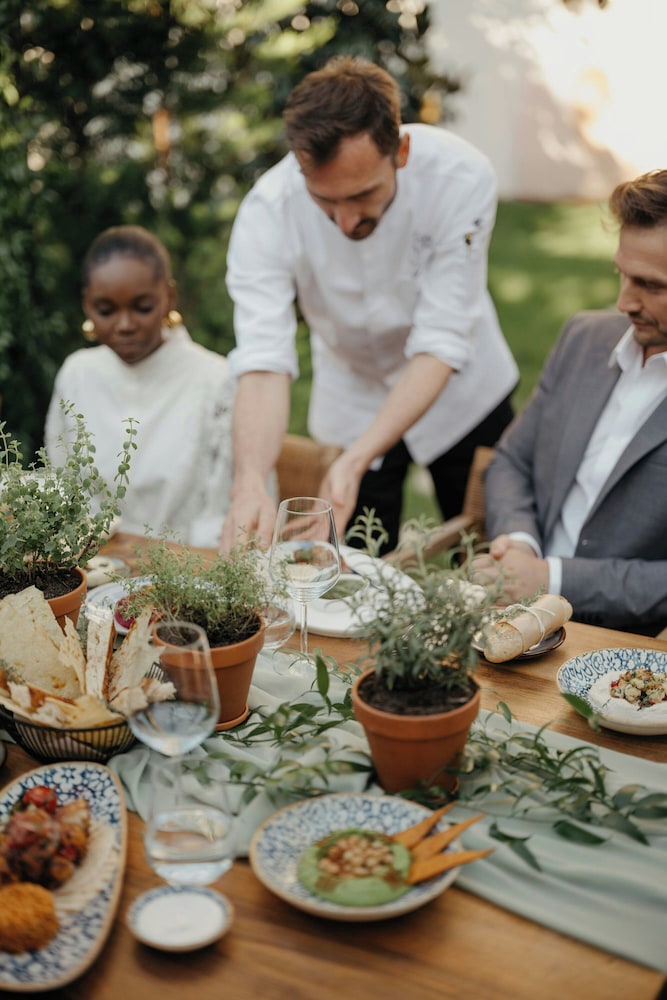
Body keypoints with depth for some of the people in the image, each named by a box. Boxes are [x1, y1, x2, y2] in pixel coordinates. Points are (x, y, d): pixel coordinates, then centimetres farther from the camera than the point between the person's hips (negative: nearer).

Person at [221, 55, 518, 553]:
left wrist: (356, 460, -42)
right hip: (351, 401, 1)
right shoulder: (267, 213, -27)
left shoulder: (460, 176, -30)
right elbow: (265, 362, -34)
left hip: (458, 391, 0)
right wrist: (250, 483, -52)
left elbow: (441, 344, -31)